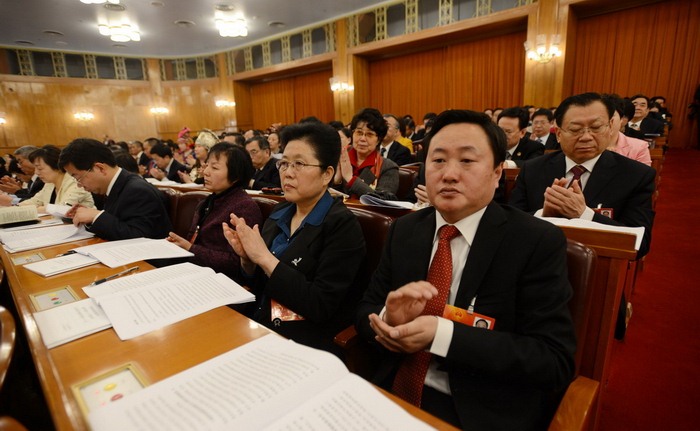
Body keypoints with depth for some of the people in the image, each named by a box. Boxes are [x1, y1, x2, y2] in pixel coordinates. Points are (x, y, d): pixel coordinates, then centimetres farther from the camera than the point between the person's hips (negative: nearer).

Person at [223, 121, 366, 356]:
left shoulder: (342, 225, -15)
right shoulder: (278, 213, 4)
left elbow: (320, 307, -21)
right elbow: (258, 285, 12)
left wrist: (264, 257, -20)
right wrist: (247, 258, -9)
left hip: (306, 343, -6)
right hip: (259, 328, 6)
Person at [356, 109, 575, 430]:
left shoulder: (538, 242, -9)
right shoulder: (404, 230, 3)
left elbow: (555, 361, -11)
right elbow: (365, 311, 6)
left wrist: (441, 335, -22)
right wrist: (390, 316, -17)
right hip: (392, 394, 4)